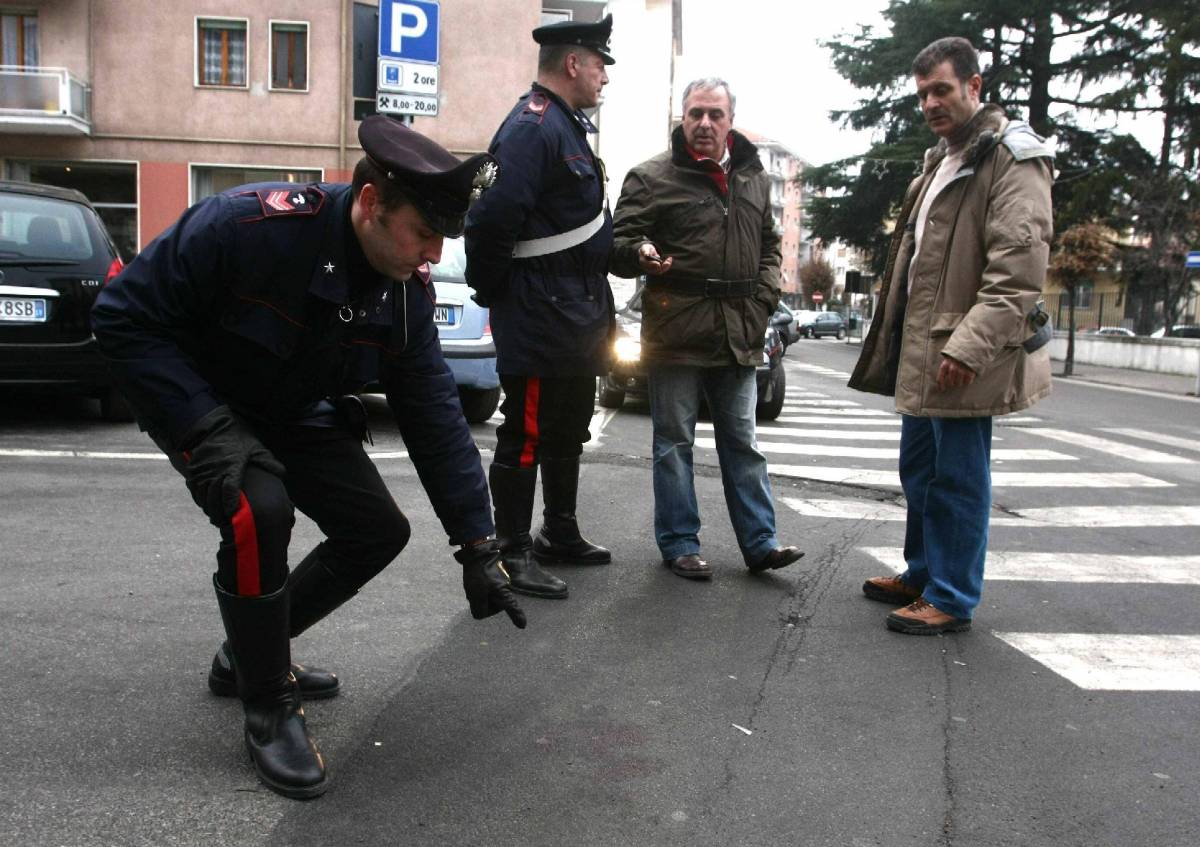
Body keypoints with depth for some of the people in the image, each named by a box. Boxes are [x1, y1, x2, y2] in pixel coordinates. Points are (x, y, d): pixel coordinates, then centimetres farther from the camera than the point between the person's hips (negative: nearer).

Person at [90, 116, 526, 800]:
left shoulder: (409, 289, -15)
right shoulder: (248, 224, -33)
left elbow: (435, 416, -11)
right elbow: (125, 317, -26)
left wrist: (478, 546, -13)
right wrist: (209, 429, -33)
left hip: (300, 414, 6)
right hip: (202, 402, -6)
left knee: (379, 531, -1)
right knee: (259, 510, -32)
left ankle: (248, 656, 20)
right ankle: (270, 708, -10)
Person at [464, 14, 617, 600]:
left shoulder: (568, 125, 16)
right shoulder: (532, 128, -17)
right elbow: (491, 219, -26)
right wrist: (493, 294, -13)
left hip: (577, 320, 11)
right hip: (539, 321, -11)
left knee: (567, 433, 19)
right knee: (526, 437, -1)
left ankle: (560, 536, 33)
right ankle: (512, 554, 10)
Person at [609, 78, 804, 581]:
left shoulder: (753, 178, 14)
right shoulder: (652, 177, -2)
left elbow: (769, 245, 25)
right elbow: (619, 242, -4)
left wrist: (765, 295, 9)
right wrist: (640, 253, -27)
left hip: (738, 335, 5)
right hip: (676, 332, -4)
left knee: (742, 443, 10)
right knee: (674, 442, 4)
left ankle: (760, 542, 17)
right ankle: (679, 543, 15)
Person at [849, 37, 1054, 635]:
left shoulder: (1012, 159, -11)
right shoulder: (940, 160, 18)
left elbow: (1018, 270, -20)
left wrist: (970, 344, -27)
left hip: (962, 356, -9)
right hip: (919, 349, 9)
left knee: (956, 478, -1)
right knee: (920, 471, 18)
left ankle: (951, 600, 11)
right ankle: (921, 575, 33)